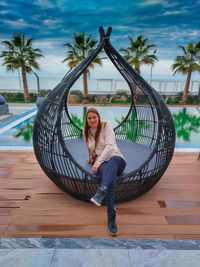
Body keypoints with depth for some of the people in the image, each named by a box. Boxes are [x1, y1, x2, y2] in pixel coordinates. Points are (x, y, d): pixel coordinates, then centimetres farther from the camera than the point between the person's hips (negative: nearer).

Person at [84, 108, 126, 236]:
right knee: (111, 174, -36)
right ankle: (111, 216, -45)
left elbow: (110, 146, -13)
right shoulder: (86, 133, 16)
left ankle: (101, 192, -58)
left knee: (114, 160, -41)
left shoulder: (106, 126, 1)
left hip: (116, 159, -1)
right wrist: (91, 157, 15)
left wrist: (98, 161, -21)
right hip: (100, 163, 1)